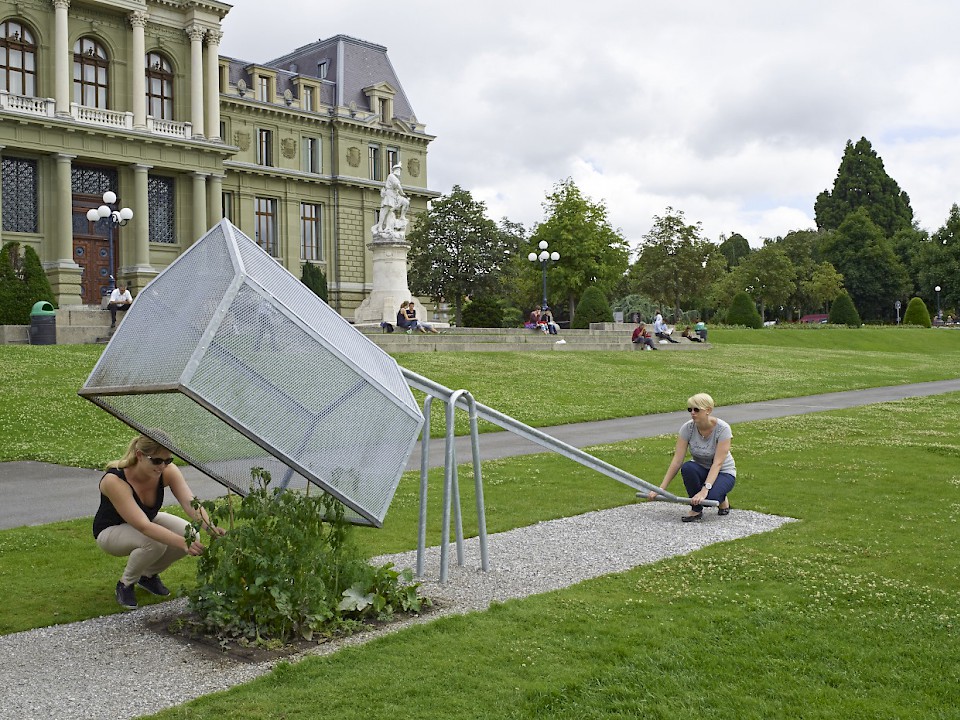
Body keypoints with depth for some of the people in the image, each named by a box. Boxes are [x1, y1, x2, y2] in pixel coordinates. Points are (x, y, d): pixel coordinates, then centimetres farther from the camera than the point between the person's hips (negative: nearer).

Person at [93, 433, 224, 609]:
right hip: (111, 530, -5)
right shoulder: (114, 480, -37)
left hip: (149, 521, 5)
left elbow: (190, 503, -36)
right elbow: (143, 526, -45)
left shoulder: (168, 471, -23)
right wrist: (182, 543, -57)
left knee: (191, 536, -20)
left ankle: (148, 575, 6)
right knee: (154, 543, -35)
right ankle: (125, 584, -5)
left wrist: (211, 527, -56)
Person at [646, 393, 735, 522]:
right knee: (687, 467, -34)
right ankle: (696, 510, -12)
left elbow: (717, 463, -31)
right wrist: (660, 489, -25)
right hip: (701, 470, 3)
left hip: (723, 473, -3)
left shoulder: (722, 429, -25)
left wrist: (704, 490, -43)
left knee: (708, 498, -36)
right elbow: (677, 460, -18)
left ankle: (722, 499, 2)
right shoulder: (687, 428, -16)